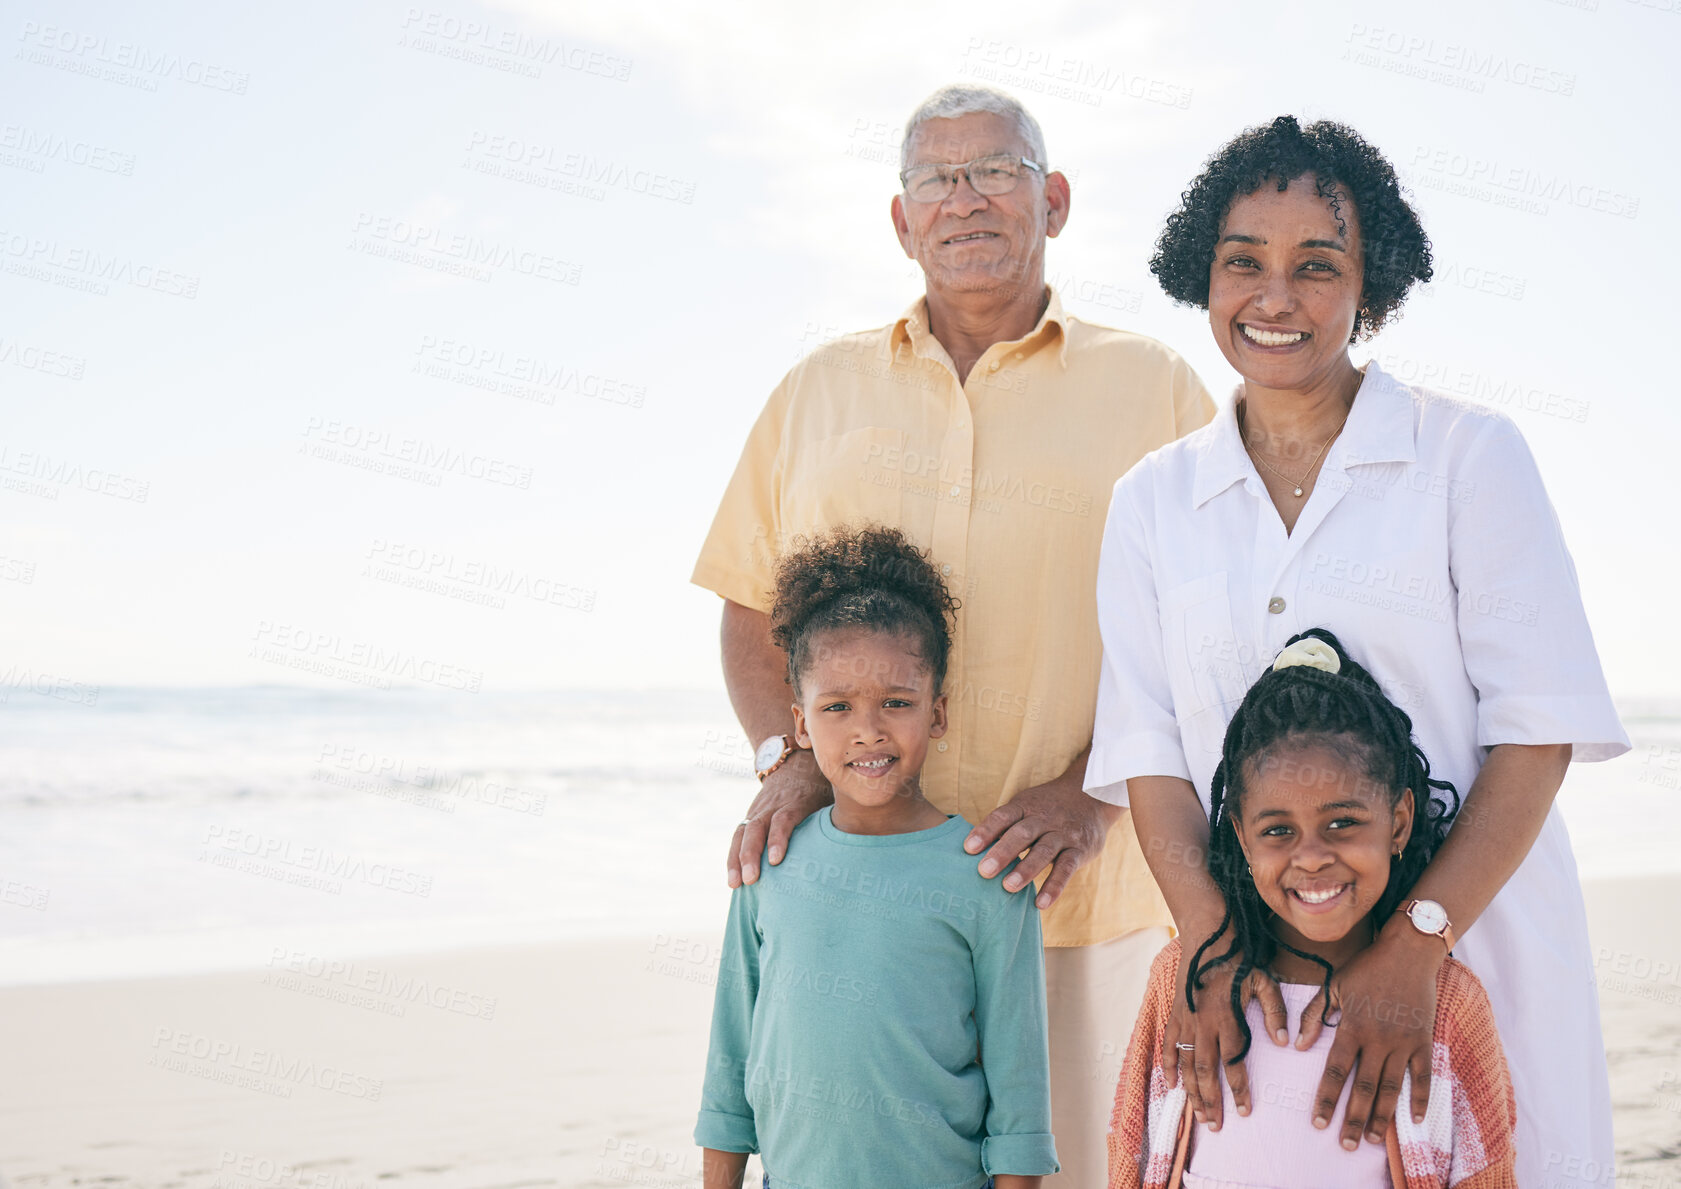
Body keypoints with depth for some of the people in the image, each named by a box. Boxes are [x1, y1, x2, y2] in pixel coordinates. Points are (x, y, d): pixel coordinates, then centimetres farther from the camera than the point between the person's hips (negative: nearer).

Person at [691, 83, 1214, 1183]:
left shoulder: (1155, 388, 7)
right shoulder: (816, 393, 15)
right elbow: (752, 612, 16)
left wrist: (1093, 790, -11)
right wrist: (790, 759, -2)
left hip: (1083, 889, -1)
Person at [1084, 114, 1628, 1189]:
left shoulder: (1470, 454, -2)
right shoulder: (1153, 502, 8)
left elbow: (1538, 730, -8)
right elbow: (1149, 750, 2)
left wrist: (1416, 945, -17)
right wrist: (1212, 938, -14)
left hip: (1473, 946, -2)